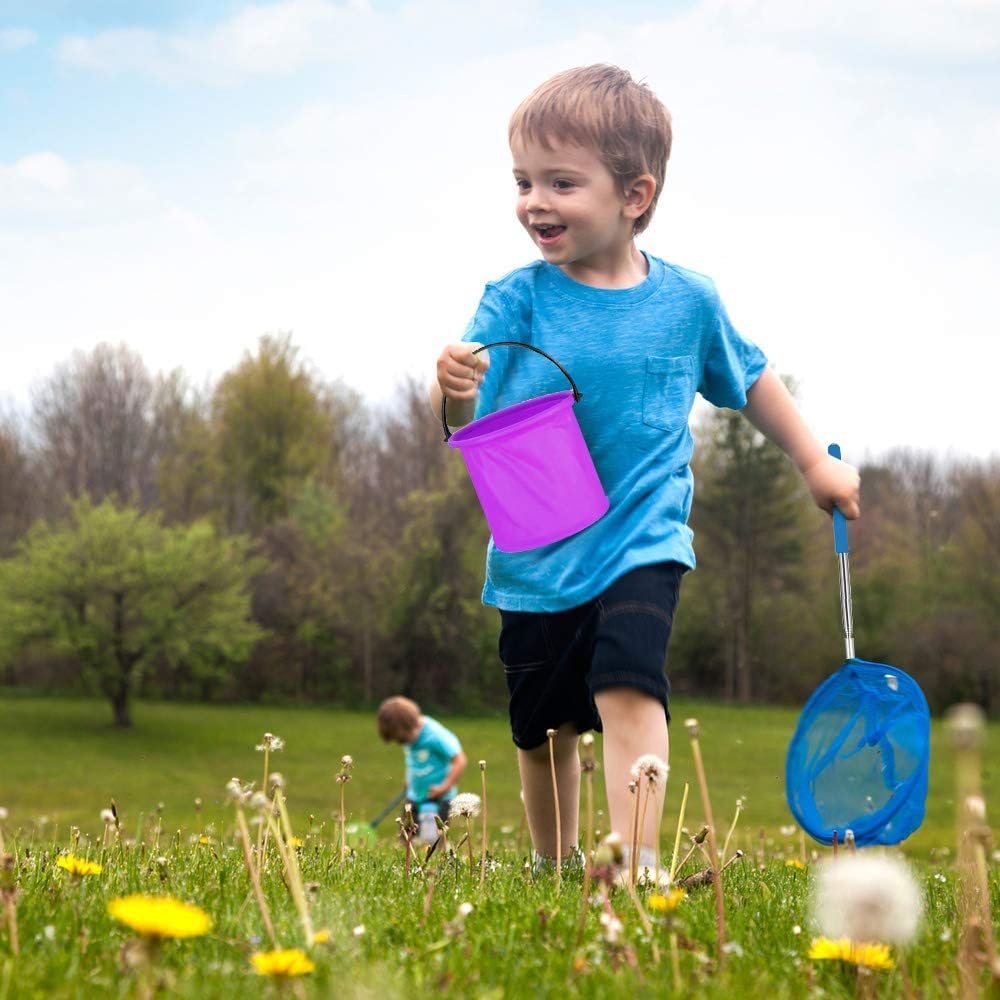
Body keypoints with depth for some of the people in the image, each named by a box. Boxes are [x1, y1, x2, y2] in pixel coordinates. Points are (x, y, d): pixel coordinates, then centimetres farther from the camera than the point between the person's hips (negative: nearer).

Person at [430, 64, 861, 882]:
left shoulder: (687, 302, -4)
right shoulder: (516, 302, -8)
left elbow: (749, 379, 16)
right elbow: (459, 418, -19)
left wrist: (815, 463, 18)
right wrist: (455, 395, -42)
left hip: (641, 543, -1)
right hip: (535, 555, 1)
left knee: (628, 689, -24)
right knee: (544, 728, 13)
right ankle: (554, 865, 36)